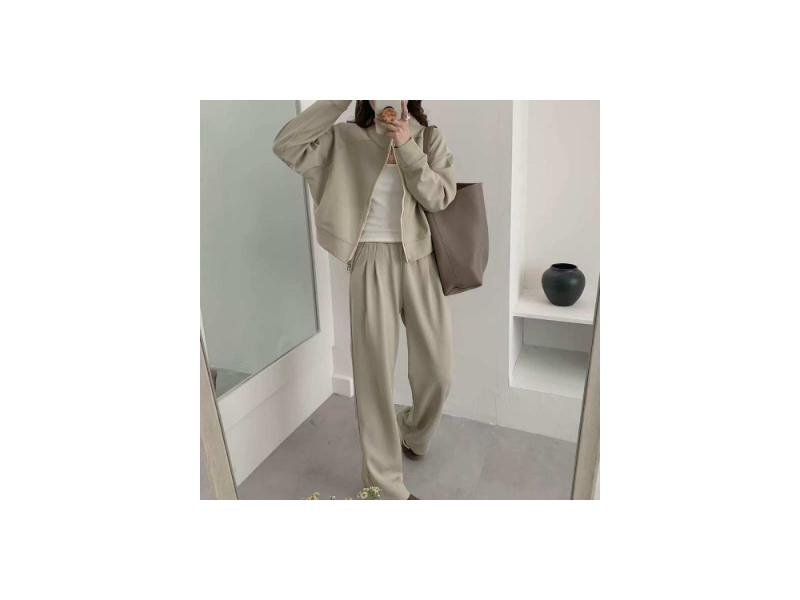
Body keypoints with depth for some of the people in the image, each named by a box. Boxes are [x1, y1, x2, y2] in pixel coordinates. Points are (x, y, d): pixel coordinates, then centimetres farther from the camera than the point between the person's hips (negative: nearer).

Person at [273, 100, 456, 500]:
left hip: (419, 261, 2)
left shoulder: (430, 139, 7)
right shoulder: (345, 139, 3)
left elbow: (440, 197, -5)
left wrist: (406, 147, -12)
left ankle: (412, 434, 39)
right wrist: (337, 99, -11)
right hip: (372, 264, -2)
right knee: (375, 373, 0)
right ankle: (385, 484, 16)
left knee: (438, 372, 5)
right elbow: (286, 147, -10)